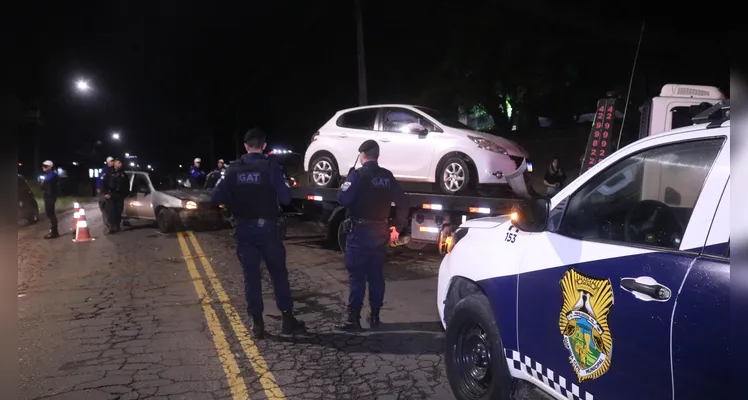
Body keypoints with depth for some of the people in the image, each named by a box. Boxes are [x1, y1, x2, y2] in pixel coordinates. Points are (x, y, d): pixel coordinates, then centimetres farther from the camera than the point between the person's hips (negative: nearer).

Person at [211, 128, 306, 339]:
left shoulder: (234, 170, 0)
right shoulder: (271, 167, -9)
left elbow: (216, 198, 0)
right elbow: (285, 198, -13)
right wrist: (285, 189, 8)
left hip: (244, 228, 2)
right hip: (267, 227, -2)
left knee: (251, 275, 8)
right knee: (279, 273, 9)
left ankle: (257, 323, 11)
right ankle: (288, 318, 12)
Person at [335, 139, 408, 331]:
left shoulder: (358, 174, -11)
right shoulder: (387, 176, 7)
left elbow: (343, 199, -19)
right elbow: (402, 202, 8)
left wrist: (345, 185, 2)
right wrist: (397, 227, 15)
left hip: (360, 231, -5)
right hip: (380, 232, 5)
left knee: (357, 276, -2)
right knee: (376, 276, 12)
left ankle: (353, 319, 0)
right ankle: (374, 317, 18)